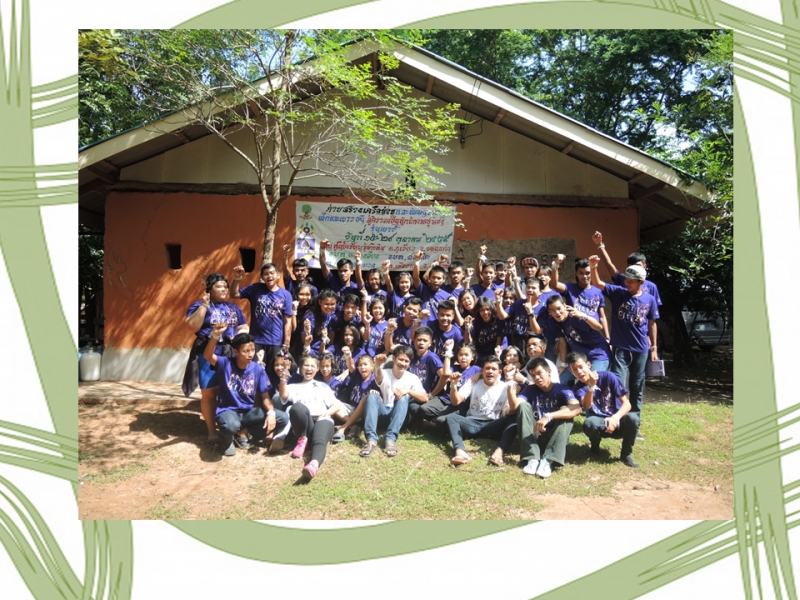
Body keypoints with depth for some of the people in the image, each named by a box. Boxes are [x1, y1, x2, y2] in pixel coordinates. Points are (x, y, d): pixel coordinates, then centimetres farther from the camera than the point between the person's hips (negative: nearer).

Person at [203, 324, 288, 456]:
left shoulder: (258, 370, -3)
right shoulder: (226, 364, -10)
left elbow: (265, 396, -1)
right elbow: (207, 356, -30)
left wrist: (271, 412, -19)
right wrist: (215, 335, -46)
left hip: (248, 411, 4)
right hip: (228, 411, -4)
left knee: (282, 418, -14)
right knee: (231, 425, -42)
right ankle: (226, 440, 0)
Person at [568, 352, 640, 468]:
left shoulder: (608, 376, -10)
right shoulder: (578, 389, -6)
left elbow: (627, 404, -12)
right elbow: (587, 406, -27)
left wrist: (615, 417, -29)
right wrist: (591, 386, -41)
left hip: (617, 421, 0)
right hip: (600, 424, 0)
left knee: (633, 418, -34)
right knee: (589, 423, -35)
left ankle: (626, 454, -7)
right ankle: (594, 445, 2)